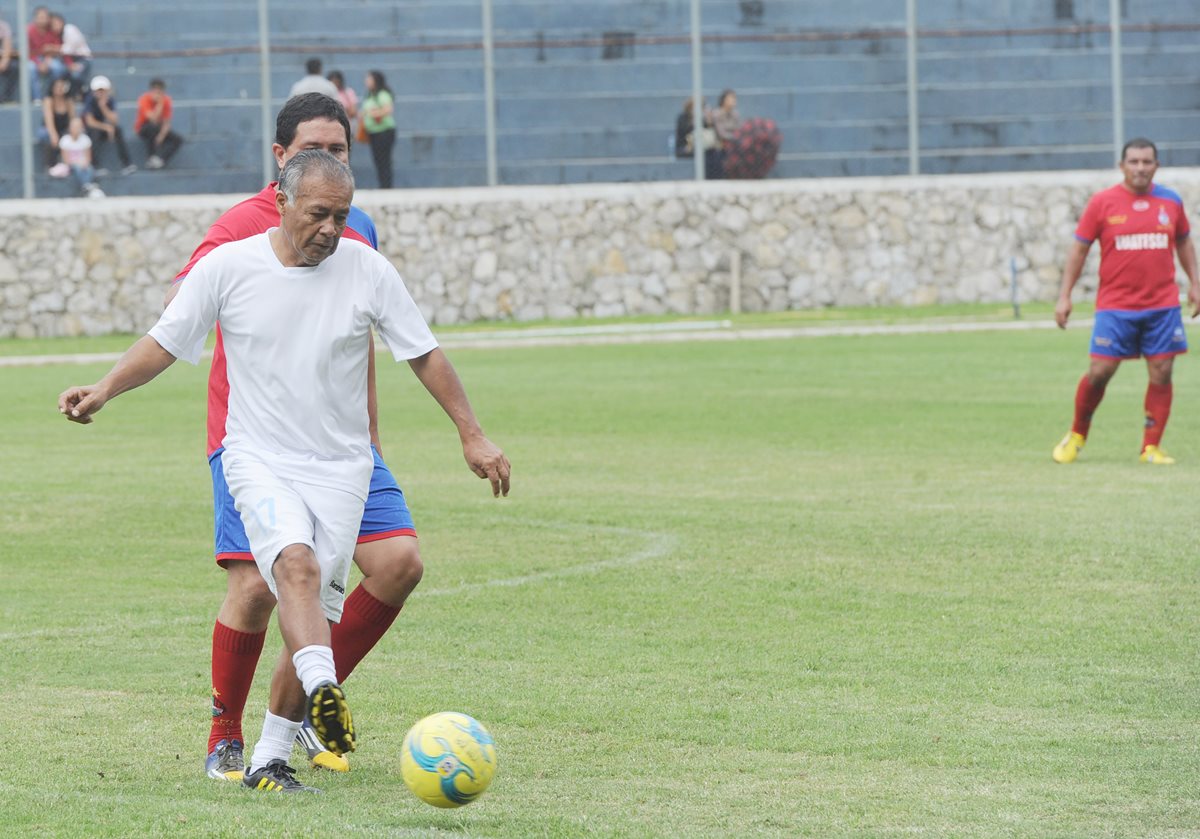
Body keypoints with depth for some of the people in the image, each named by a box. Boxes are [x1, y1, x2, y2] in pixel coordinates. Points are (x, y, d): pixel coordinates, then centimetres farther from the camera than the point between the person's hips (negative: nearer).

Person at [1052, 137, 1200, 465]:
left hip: (1162, 305, 2)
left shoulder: (1171, 202, 6)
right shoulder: (1102, 202, -2)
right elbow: (1079, 249, 2)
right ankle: (1077, 435, 17)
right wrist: (1064, 296, -1)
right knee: (1099, 372, -4)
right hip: (1115, 306, -2)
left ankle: (1151, 447, 4)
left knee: (1161, 374, -3)